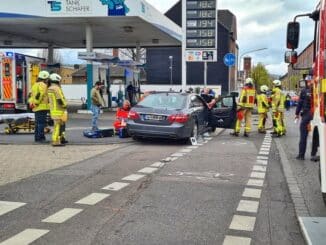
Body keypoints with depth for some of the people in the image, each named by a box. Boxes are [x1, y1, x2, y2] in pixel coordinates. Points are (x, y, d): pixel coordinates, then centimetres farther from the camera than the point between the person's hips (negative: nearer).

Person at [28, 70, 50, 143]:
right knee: (42, 123, -9)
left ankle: (37, 138, 18)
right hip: (42, 107, -10)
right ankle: (40, 138, -10)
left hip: (36, 108, 10)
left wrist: (31, 103, 15)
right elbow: (39, 94, -20)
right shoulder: (43, 85, -11)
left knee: (38, 123, 14)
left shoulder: (35, 85, 19)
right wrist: (36, 103, -14)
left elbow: (31, 95, 18)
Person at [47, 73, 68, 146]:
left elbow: (49, 100, 19)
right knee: (58, 126, -7)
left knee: (62, 125, 20)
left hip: (53, 110, 9)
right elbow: (60, 99, -20)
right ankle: (56, 141, -7)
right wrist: (64, 105, -4)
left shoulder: (49, 89, 12)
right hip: (59, 110, -9)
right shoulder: (56, 88, -16)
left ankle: (61, 138, 27)